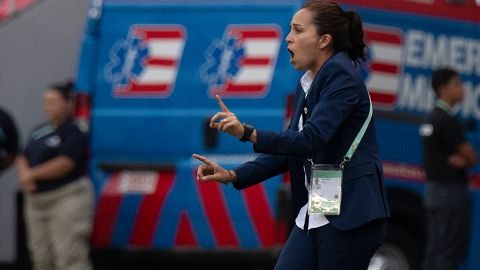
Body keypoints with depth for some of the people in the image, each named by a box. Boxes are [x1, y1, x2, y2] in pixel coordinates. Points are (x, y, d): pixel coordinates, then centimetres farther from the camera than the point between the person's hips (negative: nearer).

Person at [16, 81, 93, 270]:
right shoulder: (40, 131, 15)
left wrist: (32, 175, -13)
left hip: (66, 199, -9)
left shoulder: (74, 132, -11)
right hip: (36, 202, 9)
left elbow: (64, 164, -20)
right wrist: (24, 175, -9)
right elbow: (23, 158, 14)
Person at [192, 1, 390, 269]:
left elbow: (311, 139, -23)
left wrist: (248, 133, -31)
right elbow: (290, 149, 18)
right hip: (314, 216, 9)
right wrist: (232, 176, 10)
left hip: (349, 216, -9)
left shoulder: (342, 76, -12)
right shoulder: (307, 85, 15)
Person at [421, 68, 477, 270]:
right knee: (450, 252, -9)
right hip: (451, 191, -10)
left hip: (433, 191, 10)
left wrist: (461, 160, -7)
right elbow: (472, 157, -13)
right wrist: (464, 160, 8)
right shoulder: (446, 120, -16)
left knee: (435, 250, 10)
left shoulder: (432, 118, 15)